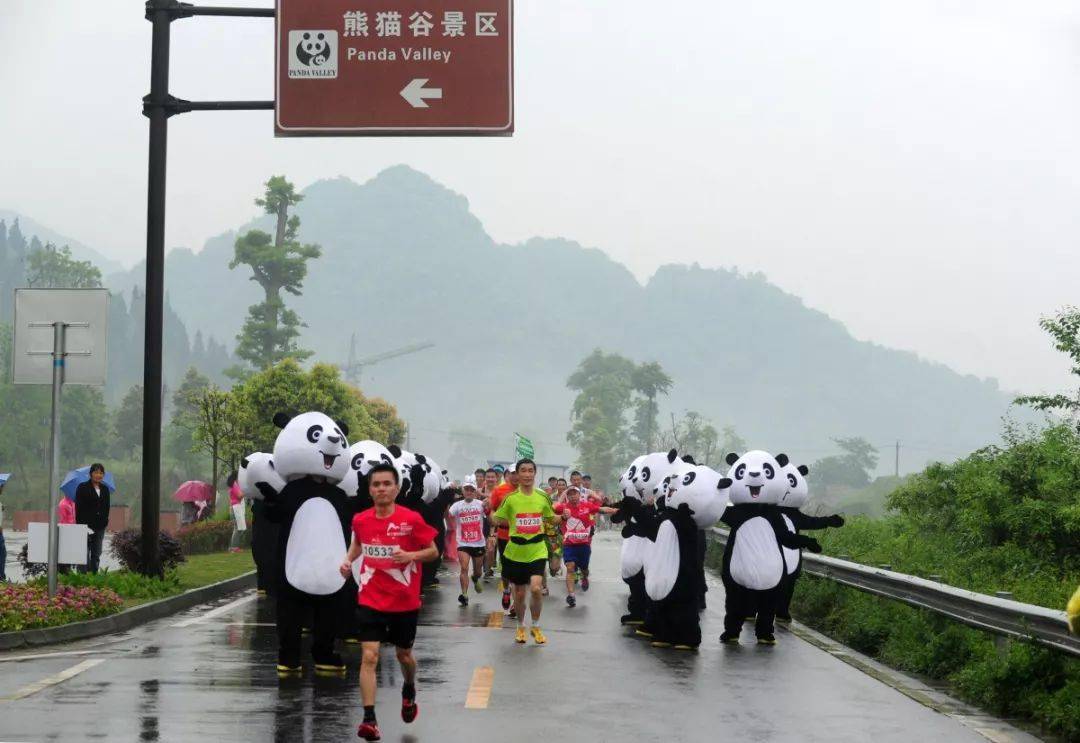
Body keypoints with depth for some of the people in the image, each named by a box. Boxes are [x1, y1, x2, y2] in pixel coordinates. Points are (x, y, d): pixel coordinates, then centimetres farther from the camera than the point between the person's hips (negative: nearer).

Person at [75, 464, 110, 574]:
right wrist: (82, 525, -13)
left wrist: (105, 521, 6)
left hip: (99, 527, 5)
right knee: (85, 555, -6)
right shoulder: (83, 488, -2)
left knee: (96, 555, 7)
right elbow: (79, 508, -6)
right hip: (86, 526, -5)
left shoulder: (105, 489, 13)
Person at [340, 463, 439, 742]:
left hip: (405, 602, -1)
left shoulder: (412, 519, -13)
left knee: (403, 655, 17)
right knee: (369, 657, -12)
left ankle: (409, 691, 49)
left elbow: (433, 552, -5)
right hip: (370, 601, 1)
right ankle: (369, 719, -10)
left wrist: (411, 555, -24)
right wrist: (348, 560, 0)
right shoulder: (360, 520, -3)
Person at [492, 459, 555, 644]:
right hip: (516, 551, 0)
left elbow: (549, 517, 15)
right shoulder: (510, 498, -6)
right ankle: (520, 627, 34)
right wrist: (515, 525, -6)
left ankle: (536, 627, 3)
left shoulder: (542, 497, -1)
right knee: (519, 593, 10)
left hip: (537, 550, 0)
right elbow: (498, 520, 2)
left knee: (536, 588, -18)